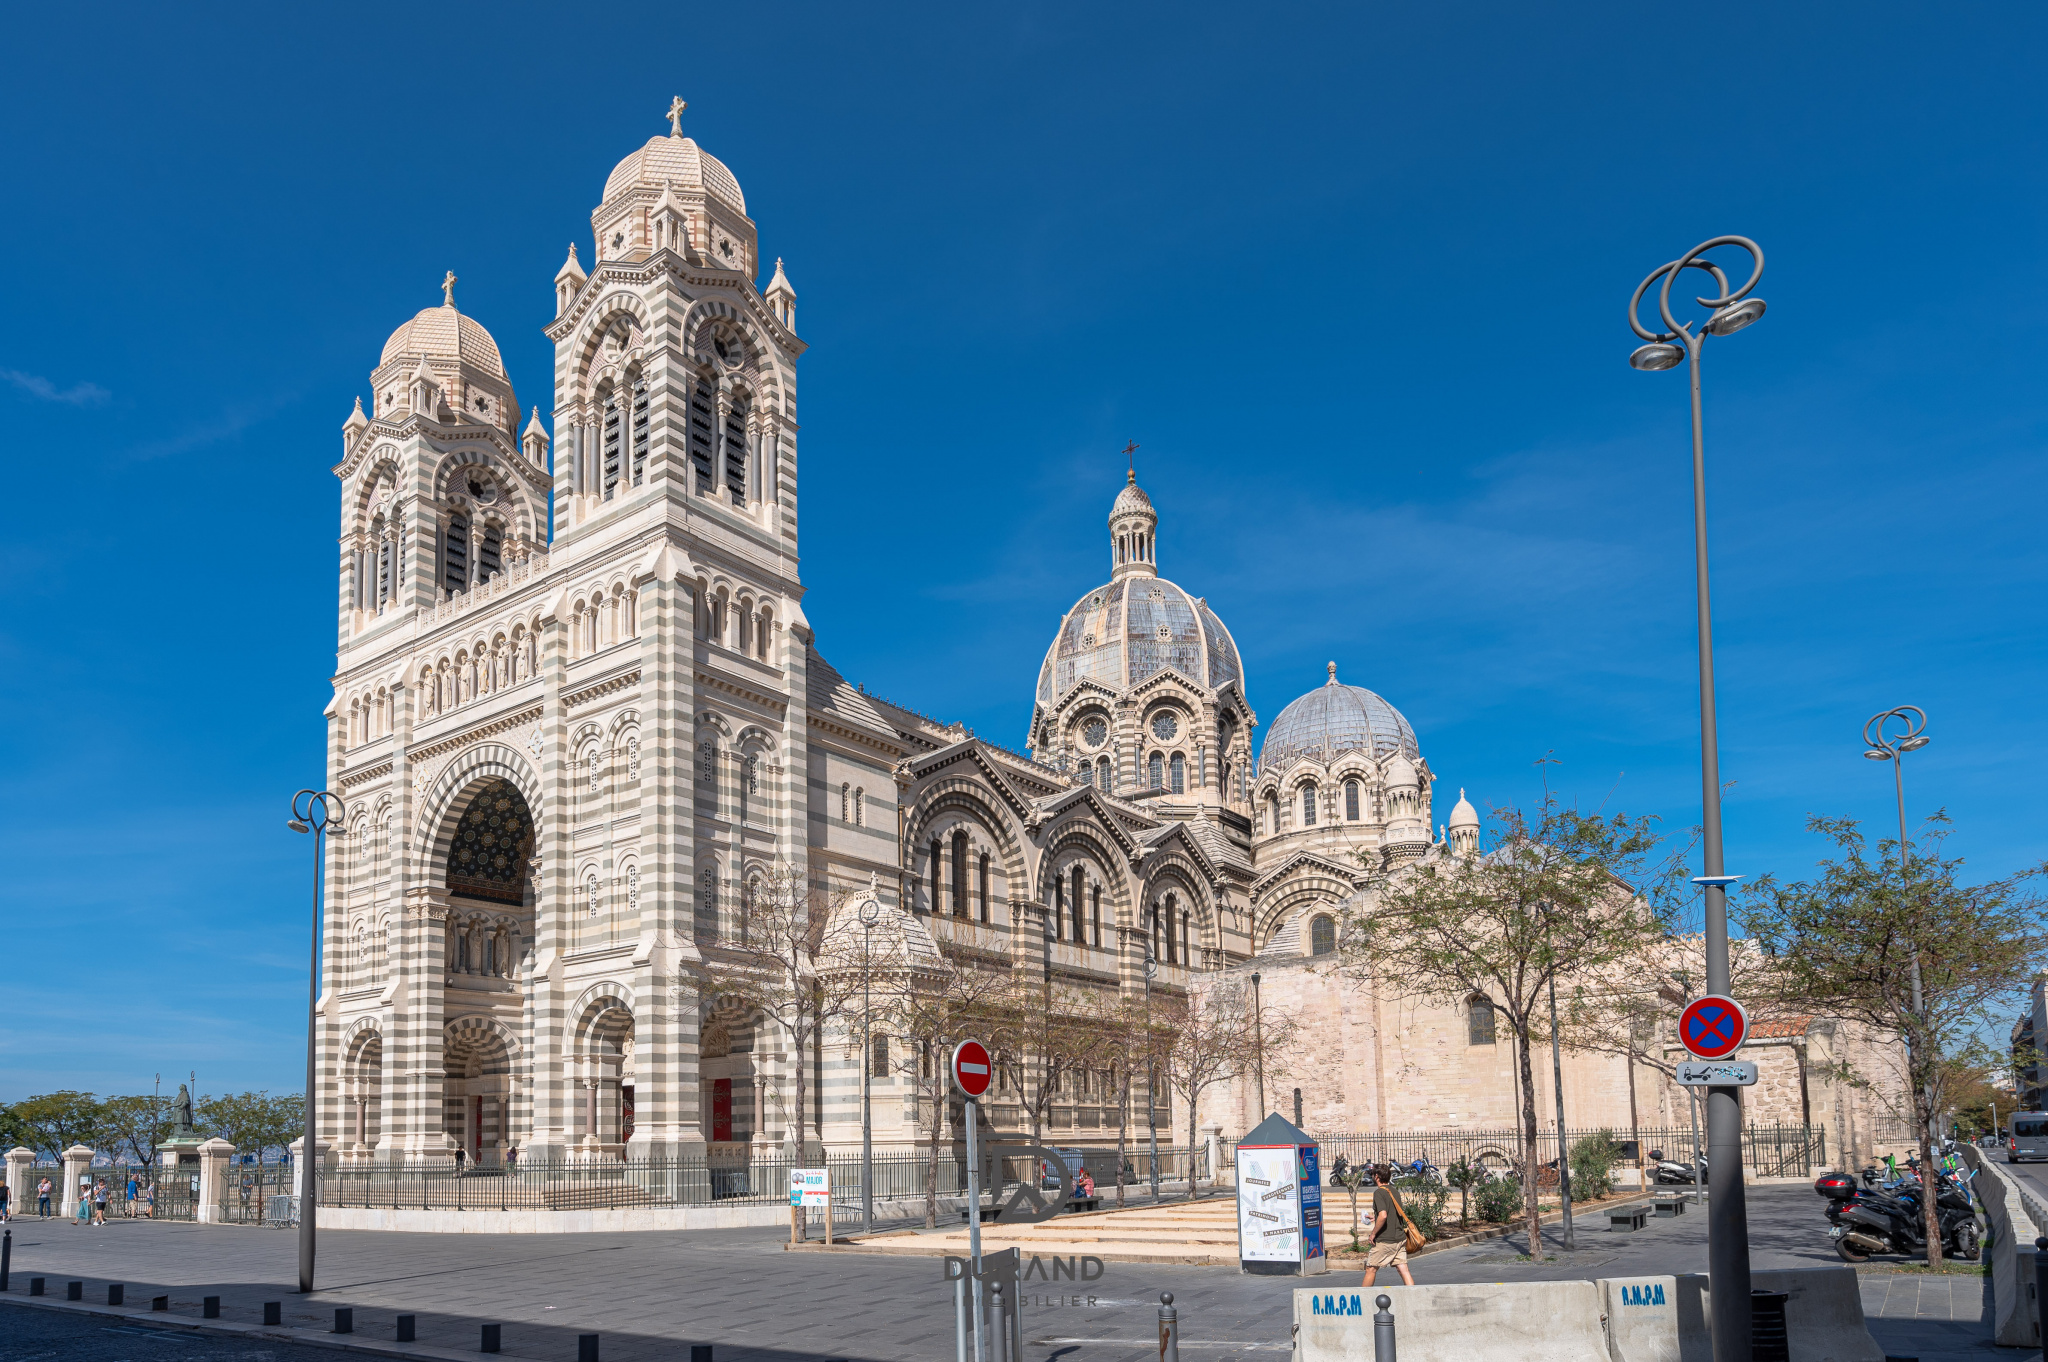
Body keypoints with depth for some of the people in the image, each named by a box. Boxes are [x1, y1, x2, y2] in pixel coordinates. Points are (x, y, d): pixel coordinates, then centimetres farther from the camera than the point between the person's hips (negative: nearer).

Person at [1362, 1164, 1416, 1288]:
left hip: (1385, 1241, -7)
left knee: (1371, 1269, 8)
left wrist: (1373, 1233, -14)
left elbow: (1383, 1216, -25)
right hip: (1400, 1238, 7)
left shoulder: (1379, 1192, -13)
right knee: (1404, 1270, 3)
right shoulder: (1394, 1191, 12)